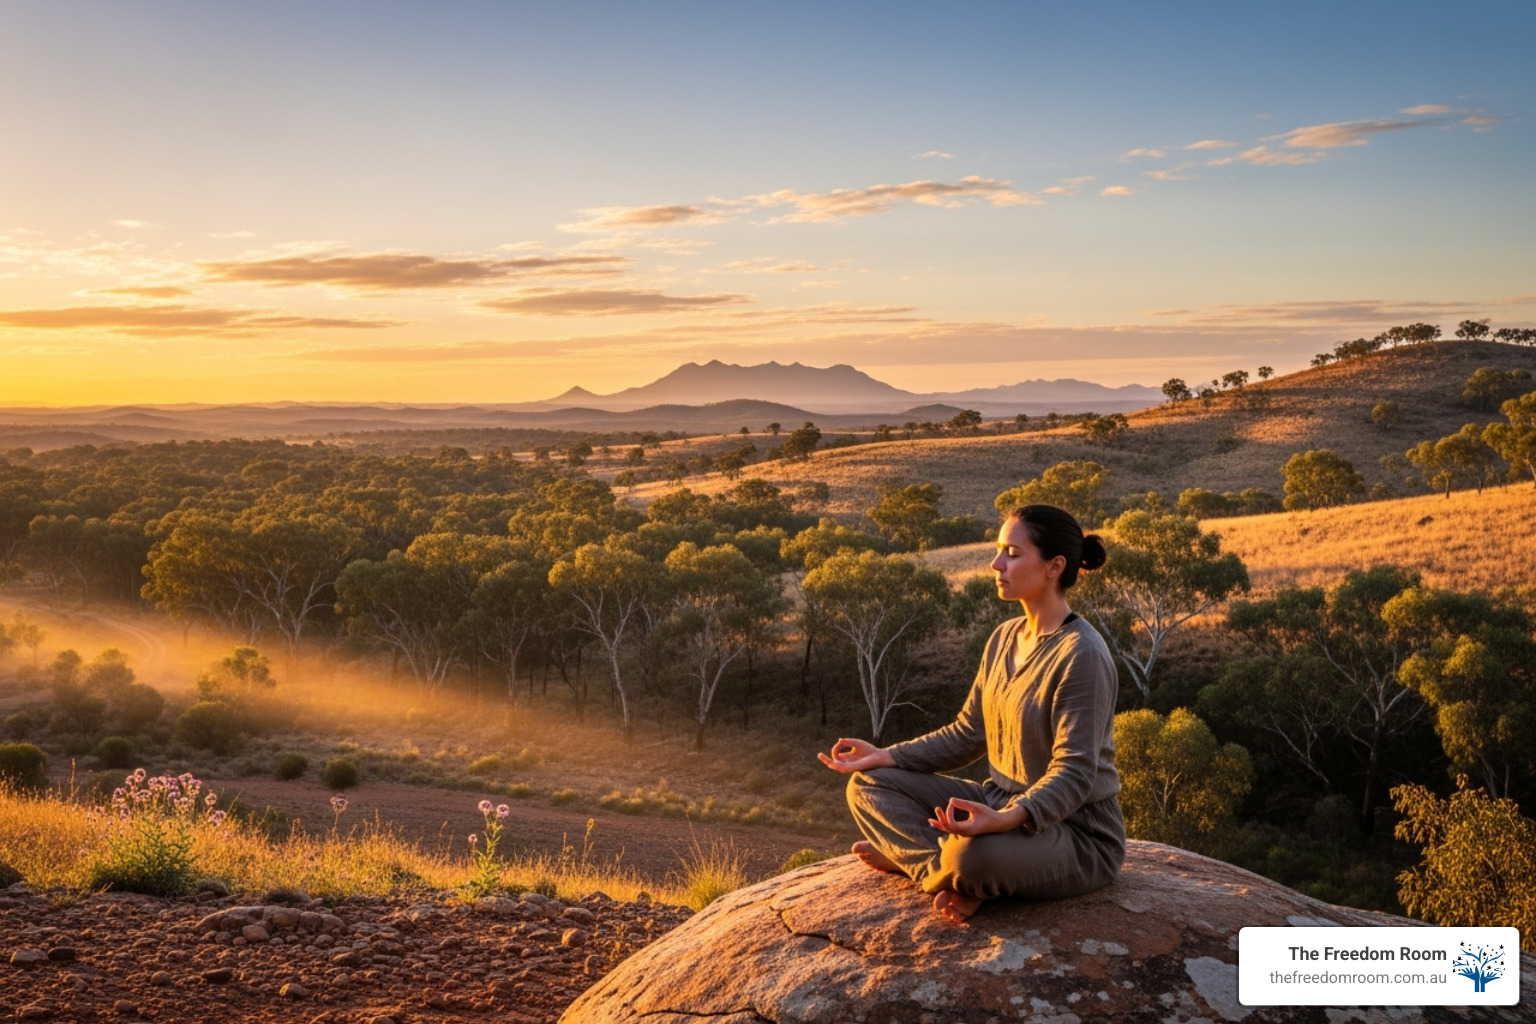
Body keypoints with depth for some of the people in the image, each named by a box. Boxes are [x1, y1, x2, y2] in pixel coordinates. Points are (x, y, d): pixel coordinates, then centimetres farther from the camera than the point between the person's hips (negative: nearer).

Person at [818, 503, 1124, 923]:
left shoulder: (1081, 654, -21)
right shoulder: (1004, 637, 5)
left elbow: (1074, 773, -25)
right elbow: (967, 735, 9)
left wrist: (1006, 819, -42)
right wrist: (886, 756, -2)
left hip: (1077, 833, -8)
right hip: (1002, 802, 8)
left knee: (974, 854, -40)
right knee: (868, 785, 0)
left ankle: (911, 858, -8)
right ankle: (955, 875, -13)